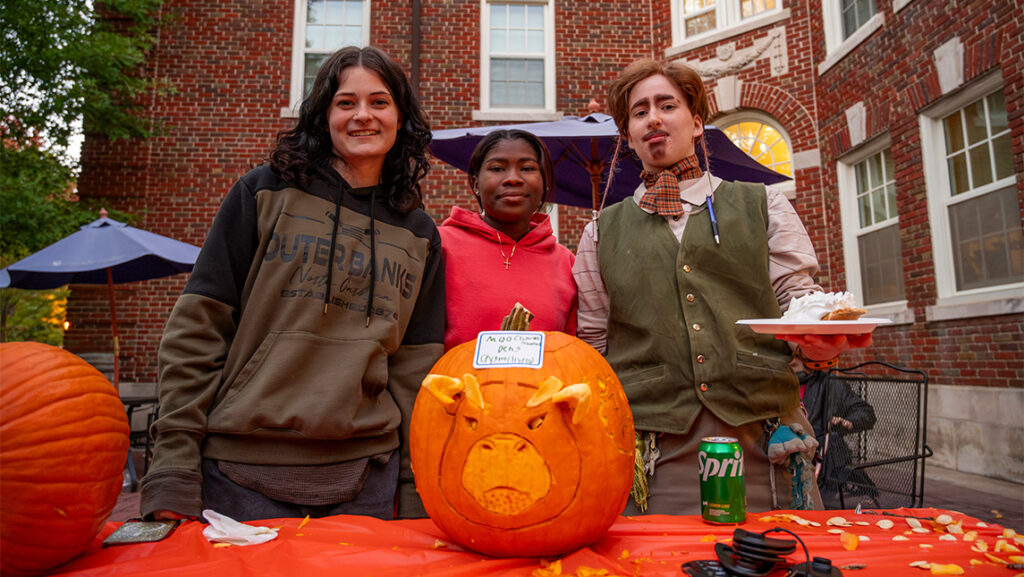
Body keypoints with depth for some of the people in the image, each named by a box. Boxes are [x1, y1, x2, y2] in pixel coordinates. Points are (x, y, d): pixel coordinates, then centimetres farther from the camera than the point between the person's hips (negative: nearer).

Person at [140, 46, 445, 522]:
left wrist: (417, 486, 4)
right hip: (242, 474, -2)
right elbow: (196, 332, -2)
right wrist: (173, 474, -7)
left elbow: (416, 368, 8)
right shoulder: (266, 193, 1)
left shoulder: (419, 235, 9)